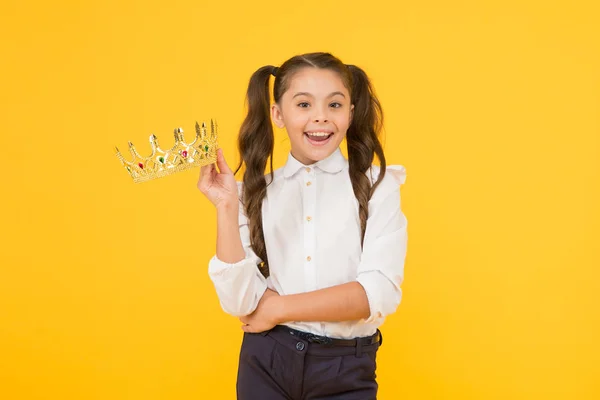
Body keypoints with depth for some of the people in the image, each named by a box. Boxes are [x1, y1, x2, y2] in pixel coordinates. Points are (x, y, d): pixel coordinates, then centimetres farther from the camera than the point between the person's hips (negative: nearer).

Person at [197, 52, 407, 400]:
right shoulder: (256, 192, 0)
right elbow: (240, 303, -8)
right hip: (265, 363, 1)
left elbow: (379, 293, -14)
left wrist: (279, 308, -12)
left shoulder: (377, 186, -4)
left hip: (346, 369, -1)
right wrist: (227, 207, -16)